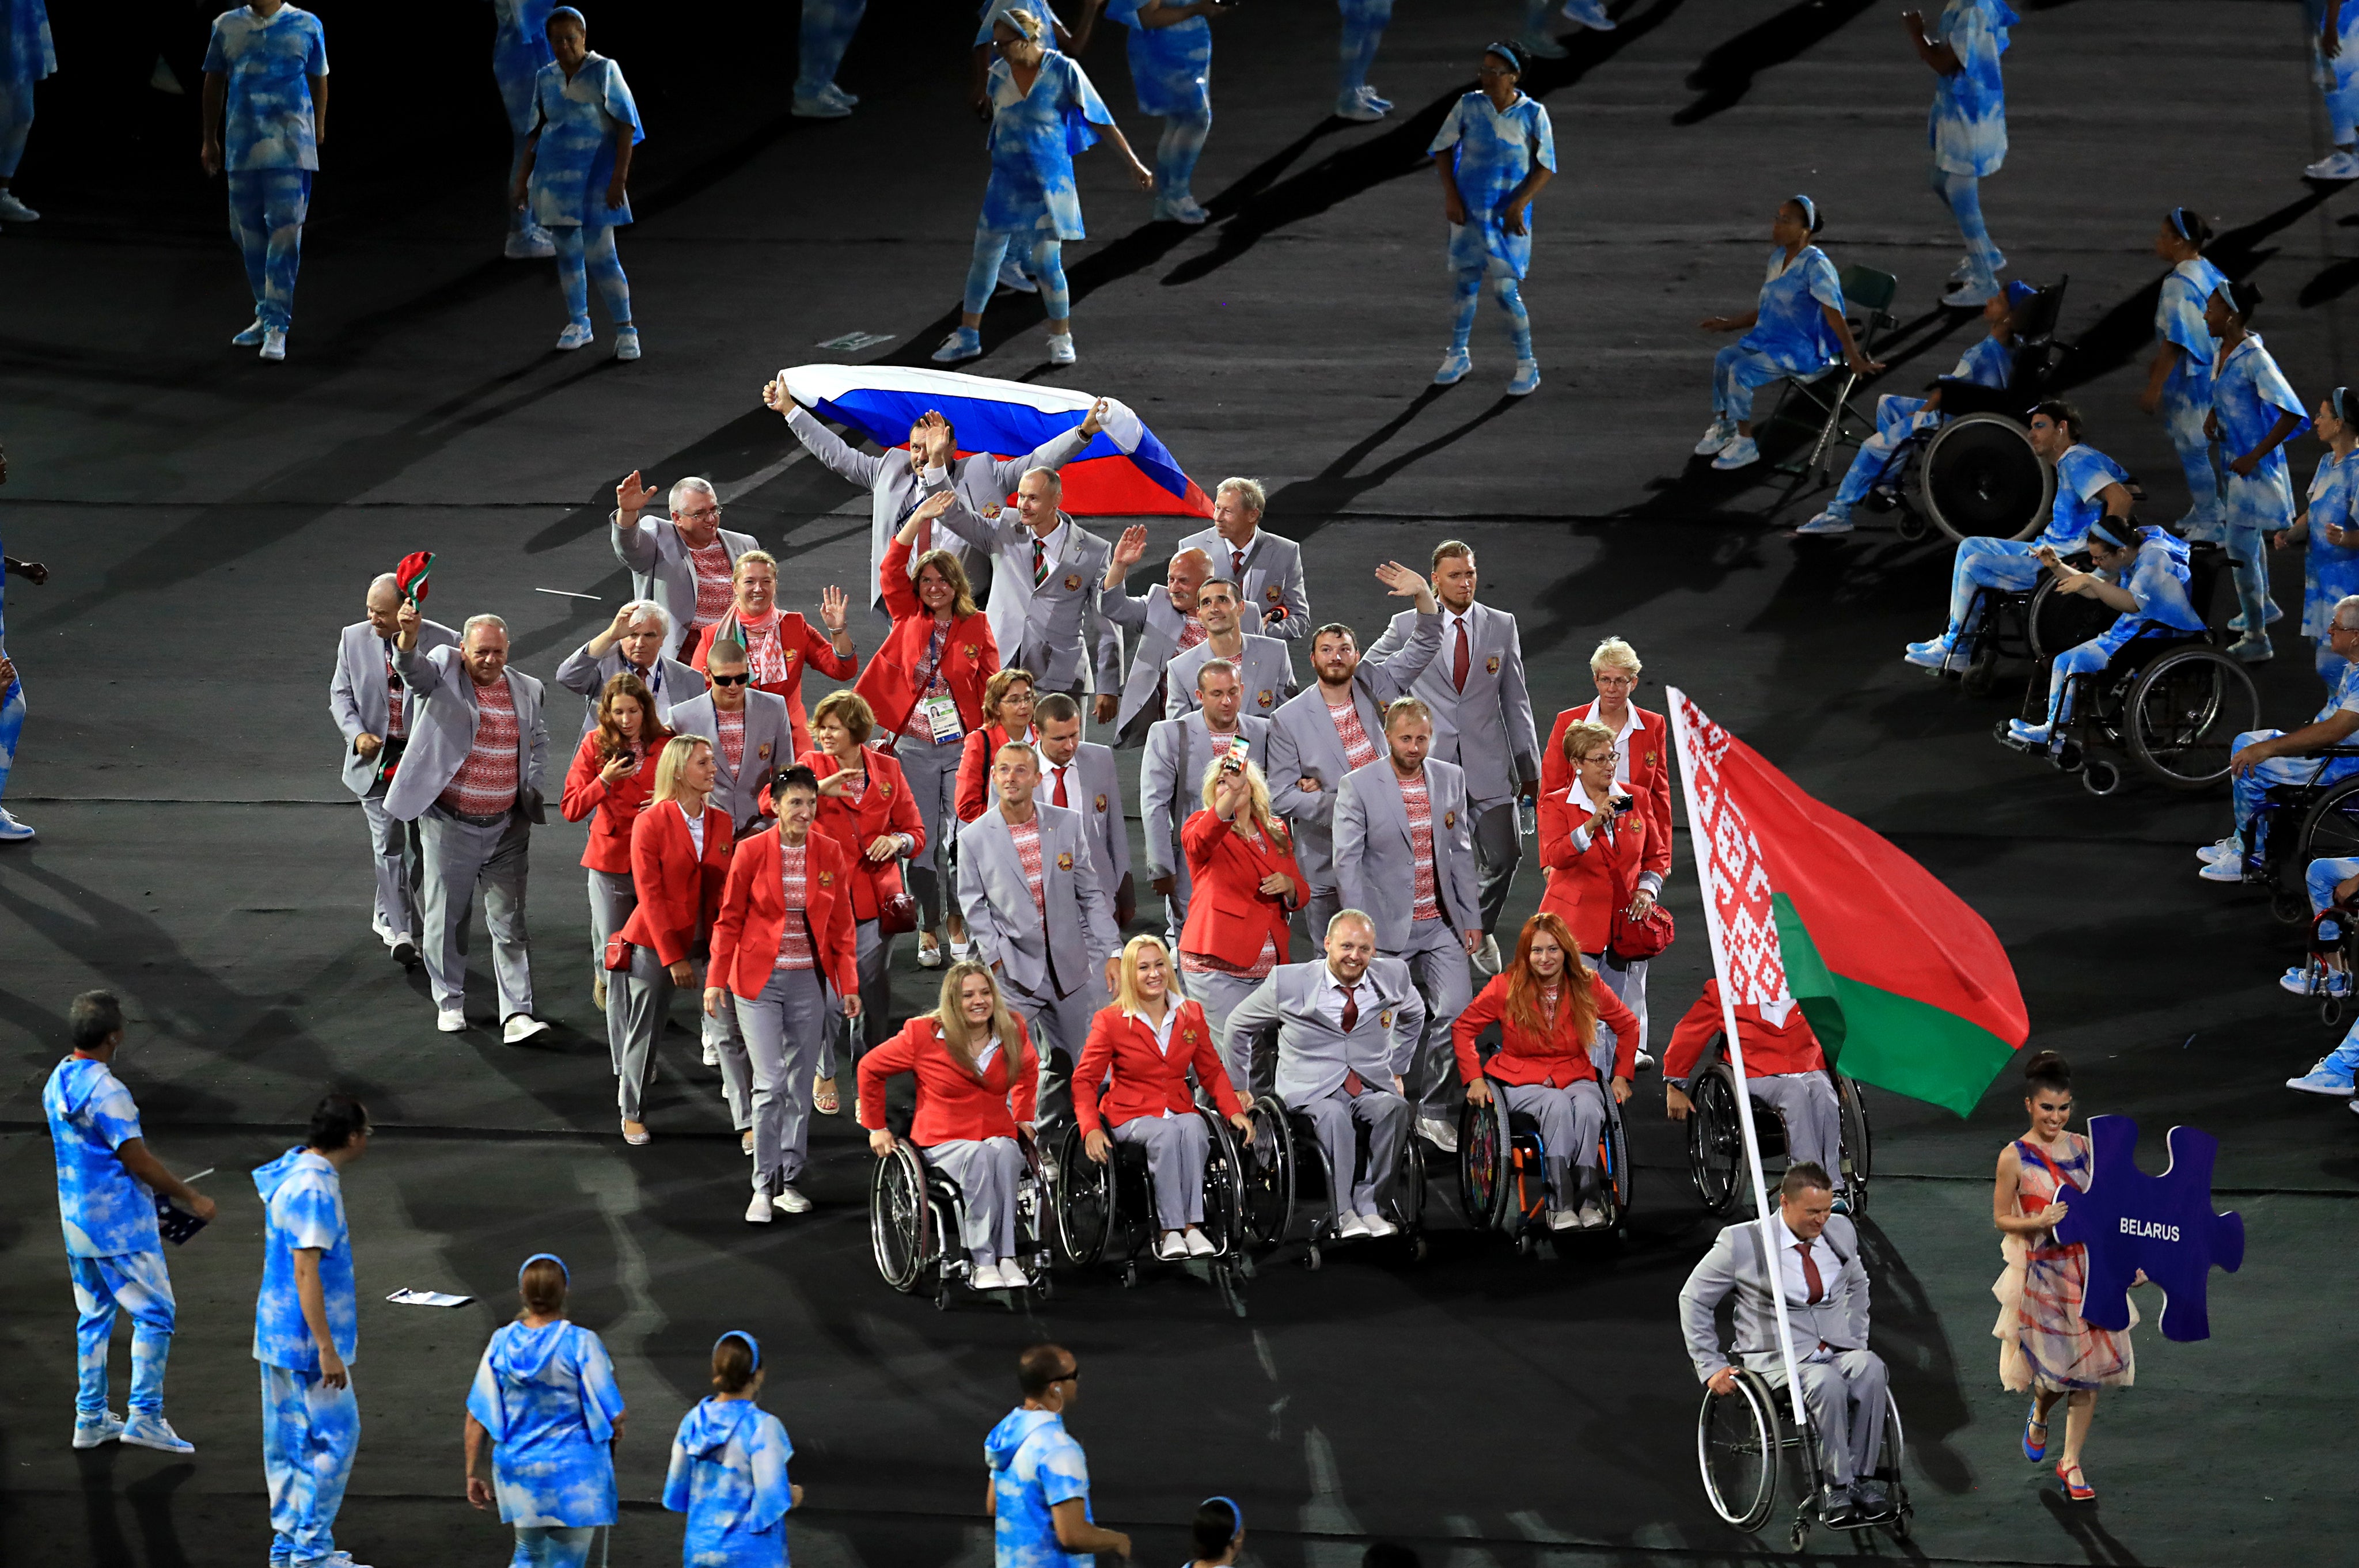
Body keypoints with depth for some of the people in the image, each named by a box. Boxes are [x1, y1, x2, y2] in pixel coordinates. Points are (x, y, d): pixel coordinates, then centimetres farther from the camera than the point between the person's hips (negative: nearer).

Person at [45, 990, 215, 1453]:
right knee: (155, 1313, -1)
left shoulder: (57, 1083, 6)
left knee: (93, 1315, 15)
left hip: (76, 1219, 9)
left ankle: (90, 1418, 18)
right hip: (120, 1224, -9)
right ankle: (144, 1416, -4)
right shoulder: (107, 1093, -22)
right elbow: (138, 1160, -19)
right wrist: (191, 1198, -7)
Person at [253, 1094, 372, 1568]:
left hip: (277, 1331, 10)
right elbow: (306, 1272, -24)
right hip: (306, 1335, -10)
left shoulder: (294, 1171, 10)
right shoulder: (314, 1190, -21)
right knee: (334, 1437, -3)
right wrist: (327, 1350, -22)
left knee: (289, 1440, 14)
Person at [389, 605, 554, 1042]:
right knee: (445, 919, 7)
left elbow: (539, 741, 24)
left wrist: (532, 790, 11)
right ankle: (449, 1002, 25)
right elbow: (412, 668, -27)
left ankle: (517, 1014, -2)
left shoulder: (525, 689, 7)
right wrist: (408, 636, -49)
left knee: (509, 923, -1)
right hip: (449, 825, -2)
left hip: (505, 828, 2)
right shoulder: (444, 672, -4)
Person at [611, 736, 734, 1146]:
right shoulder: (651, 823, -8)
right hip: (655, 942, -3)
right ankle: (632, 1113, 25)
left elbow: (726, 890, 9)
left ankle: (747, 1120, 2)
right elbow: (650, 895, -10)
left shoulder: (722, 823, 5)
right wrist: (673, 958, -14)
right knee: (645, 1030, 6)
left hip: (709, 940, 3)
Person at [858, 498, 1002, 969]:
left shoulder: (976, 626, 4)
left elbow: (991, 684, 5)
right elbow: (891, 571, -4)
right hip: (915, 748, 1)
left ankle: (958, 920, 11)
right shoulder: (910, 618, 6)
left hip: (964, 748, -1)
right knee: (923, 842, 2)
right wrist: (920, 519, -12)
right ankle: (928, 931, 8)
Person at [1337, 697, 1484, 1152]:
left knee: (1455, 1012, -7)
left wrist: (1471, 918, 8)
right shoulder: (1358, 787, -8)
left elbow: (1461, 852, 12)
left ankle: (1434, 1113, 7)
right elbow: (1347, 862, -9)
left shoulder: (1450, 779, 6)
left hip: (1441, 925, 4)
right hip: (1388, 928, -4)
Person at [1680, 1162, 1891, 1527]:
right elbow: (1693, 1299, 6)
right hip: (1777, 1359, -4)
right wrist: (1711, 1367, 1)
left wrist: (1856, 1342, 19)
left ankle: (1862, 1480, -29)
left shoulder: (1840, 1231, 9)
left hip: (1838, 1353, 4)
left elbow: (1857, 1284, 31)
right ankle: (1837, 1488, -30)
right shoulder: (1742, 1244, -5)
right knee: (1827, 1383, -37)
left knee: (1871, 1370, -32)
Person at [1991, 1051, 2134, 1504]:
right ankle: (2040, 1415, 35)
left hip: (2089, 1266, 4)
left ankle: (2071, 1463, 15)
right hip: (2043, 1273, -4)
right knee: (2055, 1369, -3)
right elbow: (2001, 1218, -2)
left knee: (2091, 1367, 2)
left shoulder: (2082, 1147, 5)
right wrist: (2037, 1223, -21)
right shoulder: (2015, 1158, -7)